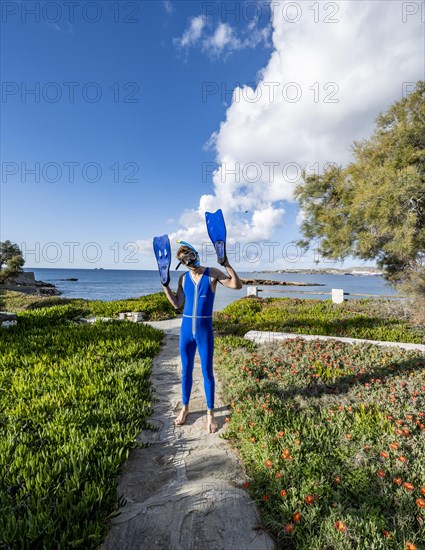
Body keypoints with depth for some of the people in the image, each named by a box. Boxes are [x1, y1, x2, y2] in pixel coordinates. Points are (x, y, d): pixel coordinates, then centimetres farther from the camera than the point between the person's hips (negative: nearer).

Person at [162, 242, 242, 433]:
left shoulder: (212, 273, -5)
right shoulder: (183, 278, 5)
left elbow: (237, 285, -14)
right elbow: (177, 304, 8)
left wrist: (226, 264, -22)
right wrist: (165, 285, 3)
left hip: (205, 329, -3)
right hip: (186, 328, 3)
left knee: (207, 372, 5)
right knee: (186, 371, 14)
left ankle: (210, 413, 22)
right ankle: (185, 408, 34)